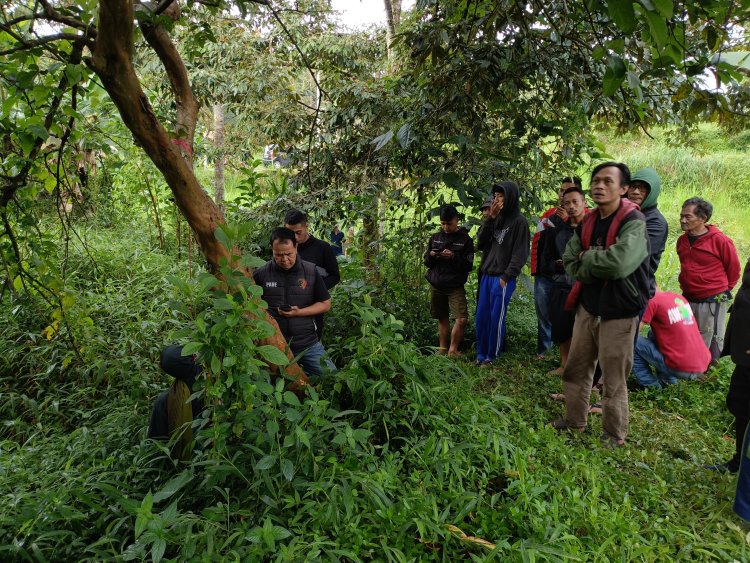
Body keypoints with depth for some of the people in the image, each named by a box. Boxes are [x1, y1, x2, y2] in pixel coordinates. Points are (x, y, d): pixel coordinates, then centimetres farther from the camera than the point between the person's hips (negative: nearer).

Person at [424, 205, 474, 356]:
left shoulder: (465, 240, -1)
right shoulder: (435, 237, 10)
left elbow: (468, 266, -6)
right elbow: (426, 262, 12)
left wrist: (454, 257, -21)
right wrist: (431, 256, -10)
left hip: (455, 287, -3)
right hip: (436, 286, 3)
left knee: (462, 319, -14)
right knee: (442, 318, 12)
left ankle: (453, 349, 2)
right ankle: (443, 349, 24)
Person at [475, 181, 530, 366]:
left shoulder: (519, 221, -4)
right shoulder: (495, 219, 15)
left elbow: (520, 253, -9)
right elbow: (480, 244, 6)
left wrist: (506, 276, -15)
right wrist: (490, 218, -2)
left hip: (503, 278, -6)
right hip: (487, 275, 6)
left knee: (496, 318, -2)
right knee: (481, 317, 7)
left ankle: (492, 357, 8)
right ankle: (481, 354, 17)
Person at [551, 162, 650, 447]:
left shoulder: (634, 221, -15)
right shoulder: (587, 223, 7)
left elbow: (620, 262, -30)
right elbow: (570, 261, 4)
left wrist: (586, 258, -13)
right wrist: (601, 267, -13)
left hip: (618, 311, -6)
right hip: (587, 306, 7)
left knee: (614, 379, 4)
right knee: (575, 368, 15)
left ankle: (615, 434, 21)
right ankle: (574, 420, 32)